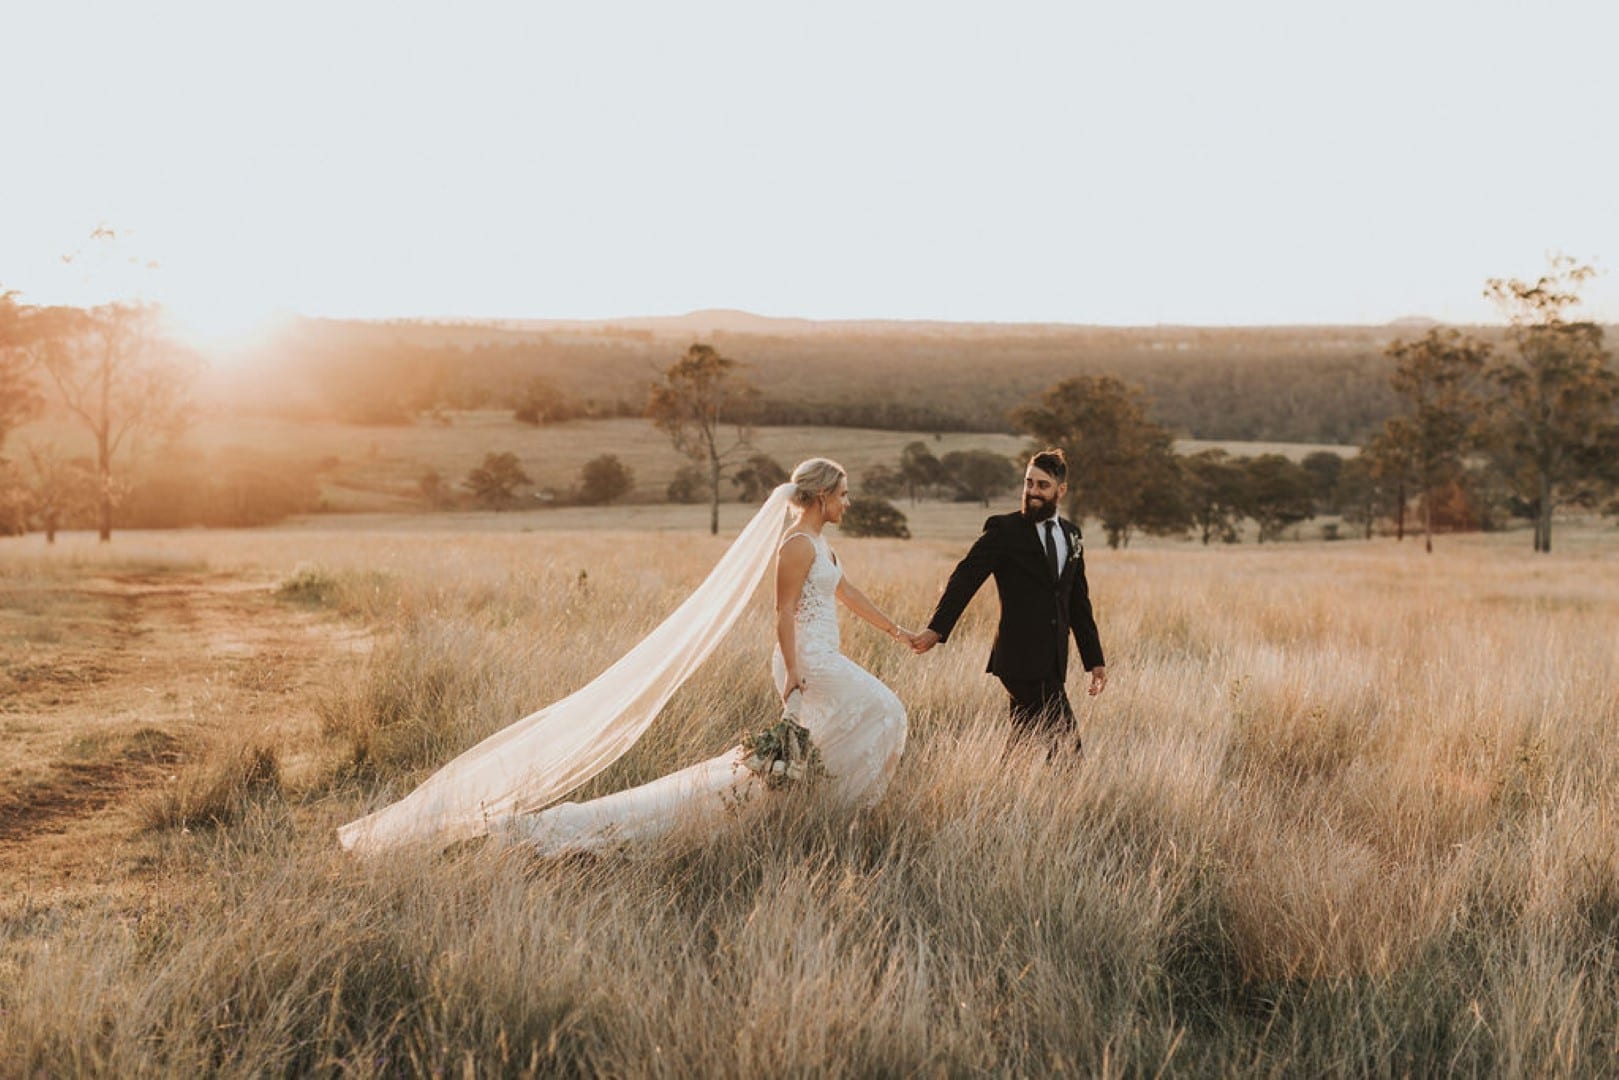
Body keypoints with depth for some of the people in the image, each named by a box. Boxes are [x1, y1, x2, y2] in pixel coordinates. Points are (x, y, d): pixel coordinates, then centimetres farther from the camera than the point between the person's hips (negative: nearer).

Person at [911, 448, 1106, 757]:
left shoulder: (1071, 535, 15)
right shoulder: (1004, 530, -4)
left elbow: (1079, 603, 20)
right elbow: (966, 578, -12)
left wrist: (1094, 660, 18)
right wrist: (936, 629, -24)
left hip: (1052, 663, 6)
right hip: (1022, 659, -6)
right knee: (1065, 742, -11)